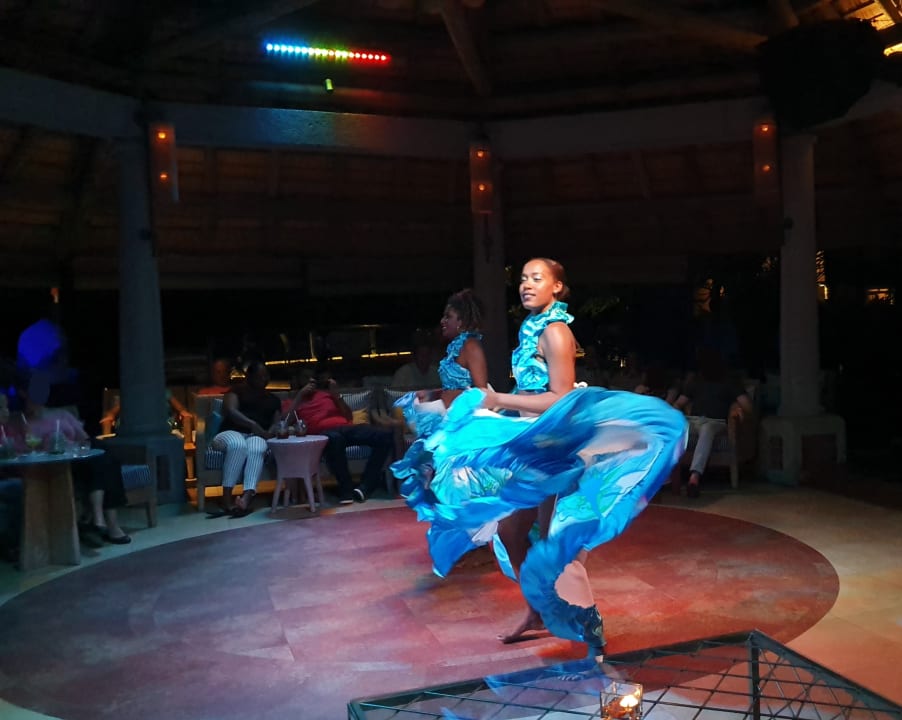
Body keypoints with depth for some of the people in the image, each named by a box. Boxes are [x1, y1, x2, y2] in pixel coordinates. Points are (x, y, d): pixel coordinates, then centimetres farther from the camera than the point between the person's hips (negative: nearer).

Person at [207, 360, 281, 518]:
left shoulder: (273, 399, 25)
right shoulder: (237, 390, 14)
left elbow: (277, 423, 14)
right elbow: (231, 411, -6)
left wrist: (272, 431, -12)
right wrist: (253, 425, -22)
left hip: (256, 436, 2)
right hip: (232, 433, -2)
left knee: (257, 449, -37)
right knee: (238, 444, -39)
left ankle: (246, 497, -58)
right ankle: (226, 498, -42)